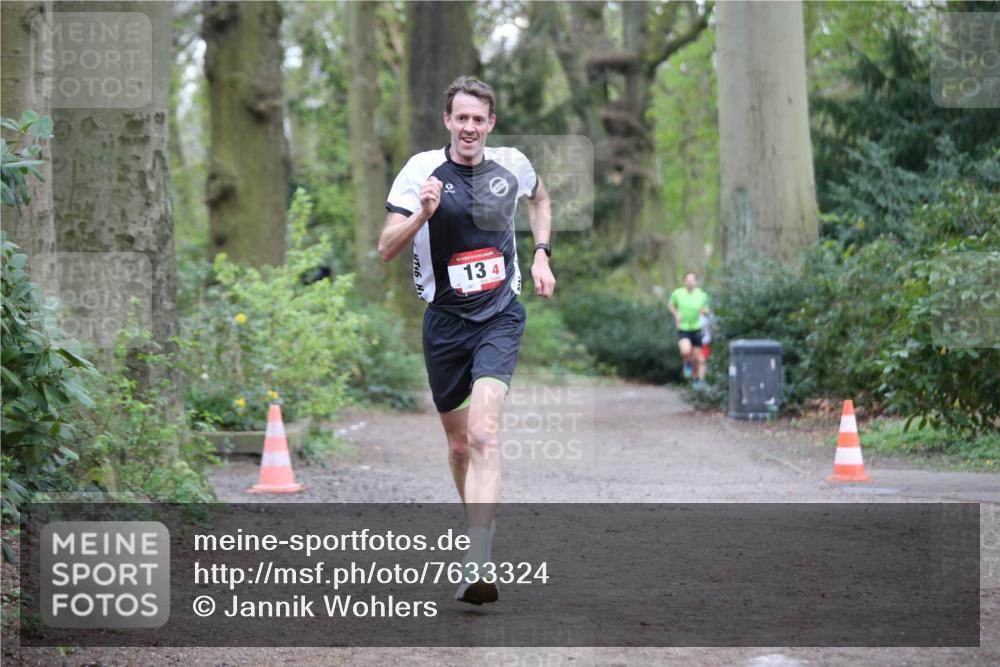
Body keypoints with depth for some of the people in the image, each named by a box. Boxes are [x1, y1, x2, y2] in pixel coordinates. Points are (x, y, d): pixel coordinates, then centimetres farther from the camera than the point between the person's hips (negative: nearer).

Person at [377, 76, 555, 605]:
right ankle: (480, 523, 40)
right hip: (445, 319, 1)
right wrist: (423, 213, -29)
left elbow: (539, 198, 24)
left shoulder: (513, 165, -1)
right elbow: (386, 249, -13)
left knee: (483, 433, -20)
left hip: (500, 316, -1)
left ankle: (476, 566, -29)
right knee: (458, 442, 12)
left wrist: (541, 254, 12)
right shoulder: (422, 170, -7)